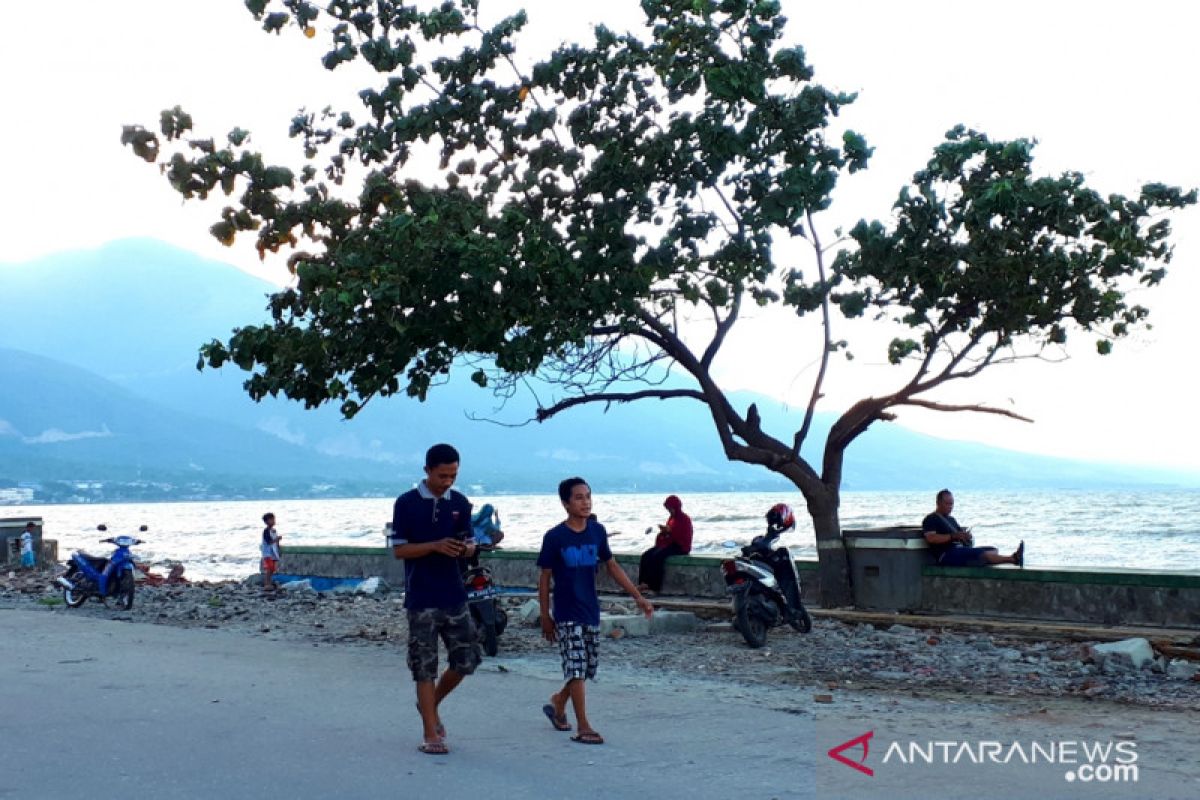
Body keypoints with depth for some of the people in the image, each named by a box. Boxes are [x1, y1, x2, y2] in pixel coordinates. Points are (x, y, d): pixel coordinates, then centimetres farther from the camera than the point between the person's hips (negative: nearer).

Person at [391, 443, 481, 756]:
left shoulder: (460, 503, 7)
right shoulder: (407, 503, -5)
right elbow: (399, 549, -6)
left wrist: (467, 548, -11)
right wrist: (435, 546, -20)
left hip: (454, 597, 4)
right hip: (421, 599, -4)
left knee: (467, 659, 5)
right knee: (425, 667, 0)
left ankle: (431, 704, 29)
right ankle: (430, 734, 7)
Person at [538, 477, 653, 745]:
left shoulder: (597, 531, 2)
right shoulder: (554, 537, -10)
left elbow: (612, 566, 10)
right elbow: (544, 577, -4)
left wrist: (637, 596, 5)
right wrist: (545, 616, -4)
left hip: (591, 612, 5)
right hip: (566, 614, -5)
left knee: (588, 667, 12)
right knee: (576, 667, -9)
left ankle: (558, 703, 36)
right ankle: (583, 727, -3)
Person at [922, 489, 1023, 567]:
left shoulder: (951, 519, 31)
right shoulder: (931, 519, 4)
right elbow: (931, 538, -13)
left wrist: (965, 536, 3)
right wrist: (953, 536, -19)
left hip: (961, 550, 9)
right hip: (946, 555, -9)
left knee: (993, 550, -7)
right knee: (981, 554, -29)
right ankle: (1013, 559, -42)